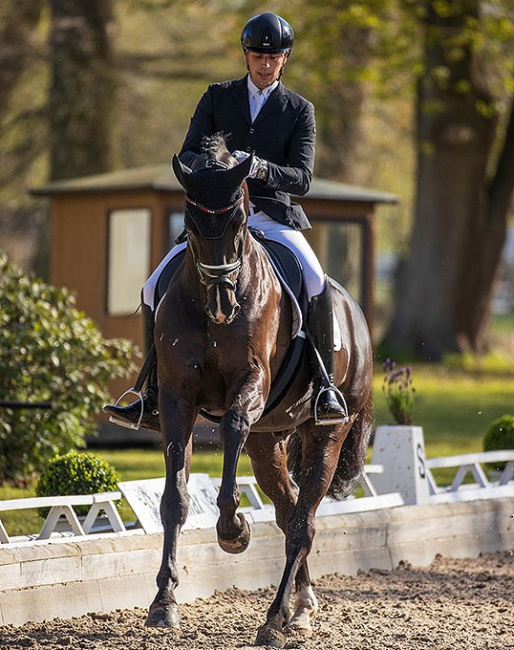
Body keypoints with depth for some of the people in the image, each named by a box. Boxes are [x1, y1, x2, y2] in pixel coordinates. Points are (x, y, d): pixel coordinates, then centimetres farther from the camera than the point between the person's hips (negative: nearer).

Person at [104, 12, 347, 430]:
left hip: (273, 218, -2)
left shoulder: (300, 110, 4)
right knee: (156, 288, -12)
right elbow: (186, 156, 2)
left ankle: (326, 386, -19)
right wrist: (209, 163, -23)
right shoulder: (217, 98, 9)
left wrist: (260, 167, -27)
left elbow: (302, 179, -7)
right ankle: (154, 399, -3)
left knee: (317, 284, -30)